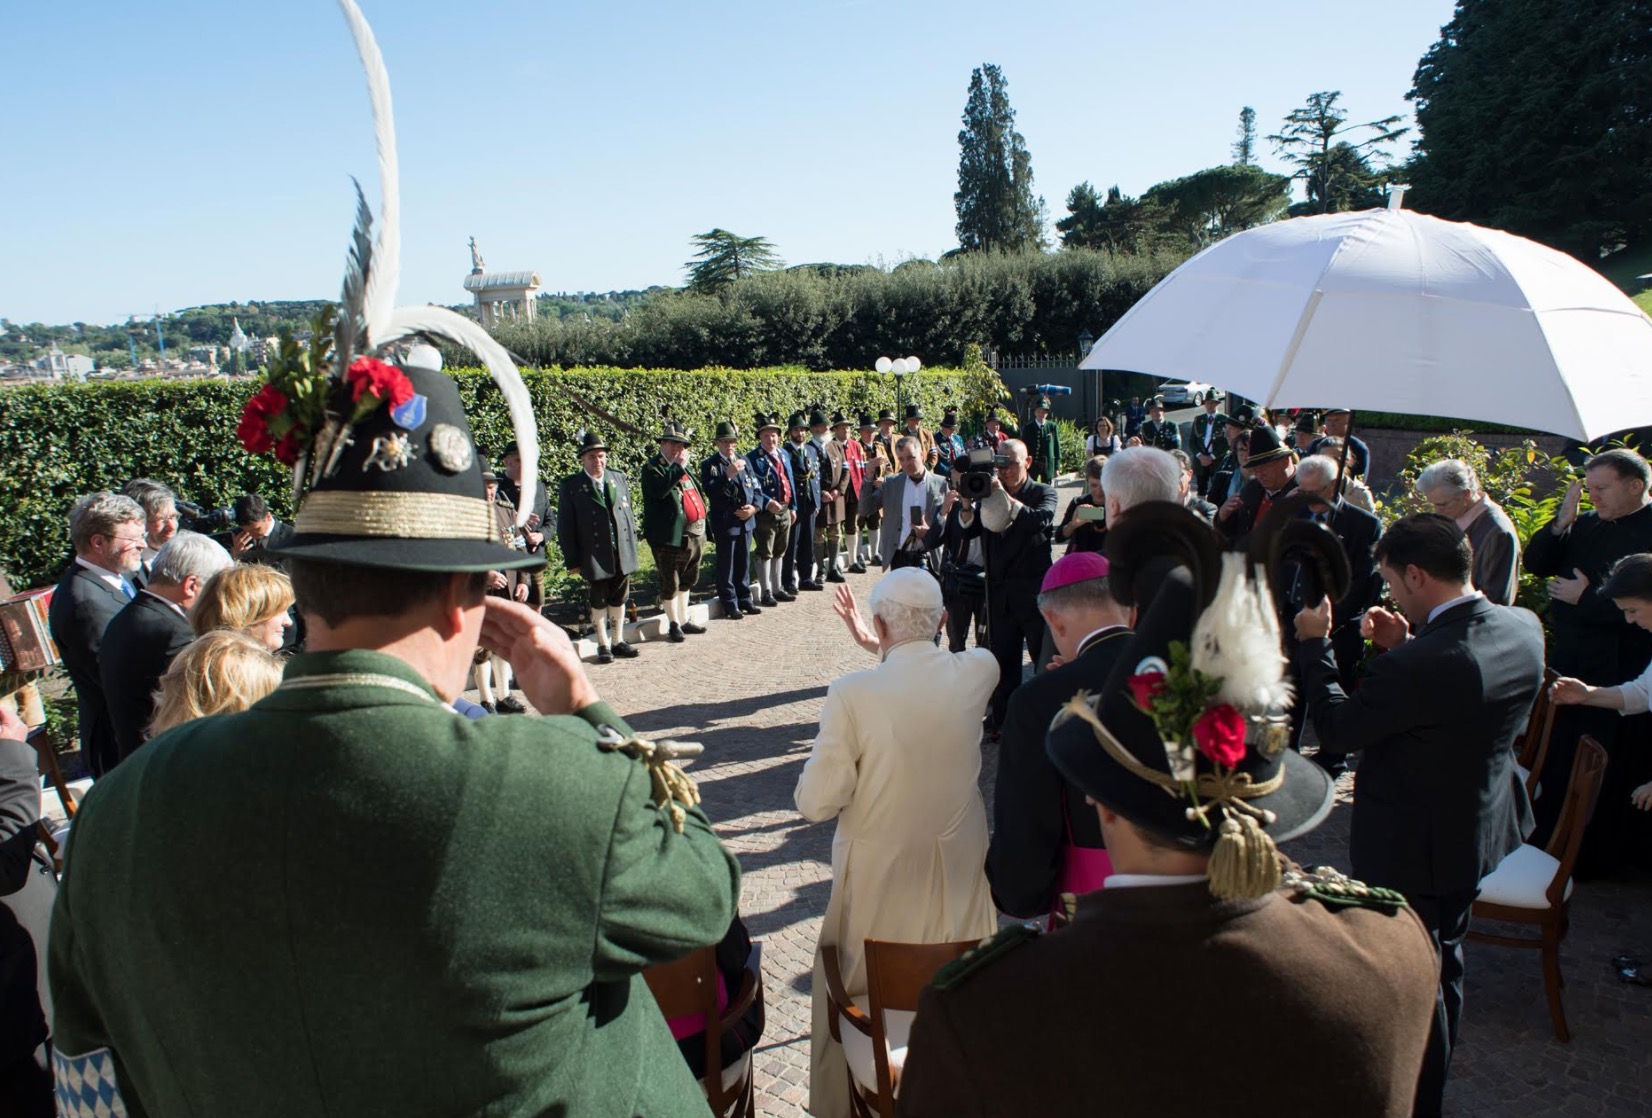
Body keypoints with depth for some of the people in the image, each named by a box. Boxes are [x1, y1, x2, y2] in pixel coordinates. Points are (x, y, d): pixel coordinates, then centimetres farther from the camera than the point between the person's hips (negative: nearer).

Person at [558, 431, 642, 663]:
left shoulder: (619, 479, 8)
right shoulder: (571, 485, -4)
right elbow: (565, 526, -4)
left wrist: (632, 547, 8)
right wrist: (572, 560, -7)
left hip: (623, 555, 4)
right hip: (594, 556, -3)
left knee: (619, 600, 12)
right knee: (599, 602, 6)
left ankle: (618, 641, 25)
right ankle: (603, 645, 19)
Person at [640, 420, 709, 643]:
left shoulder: (684, 467, 16)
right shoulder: (653, 468, -9)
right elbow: (659, 491, -28)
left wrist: (702, 529, 17)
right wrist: (678, 467, -25)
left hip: (694, 535, 8)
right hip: (671, 537, -8)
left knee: (687, 581, 18)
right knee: (670, 584, 2)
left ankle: (684, 620, 29)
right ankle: (674, 624, 14)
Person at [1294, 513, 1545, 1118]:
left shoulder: (1416, 665, -35)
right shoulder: (1524, 630, -9)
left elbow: (1337, 730, -21)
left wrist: (1314, 643, -12)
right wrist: (1406, 646, -1)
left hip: (1411, 846, -9)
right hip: (1480, 828, 9)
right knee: (1443, 960, 28)